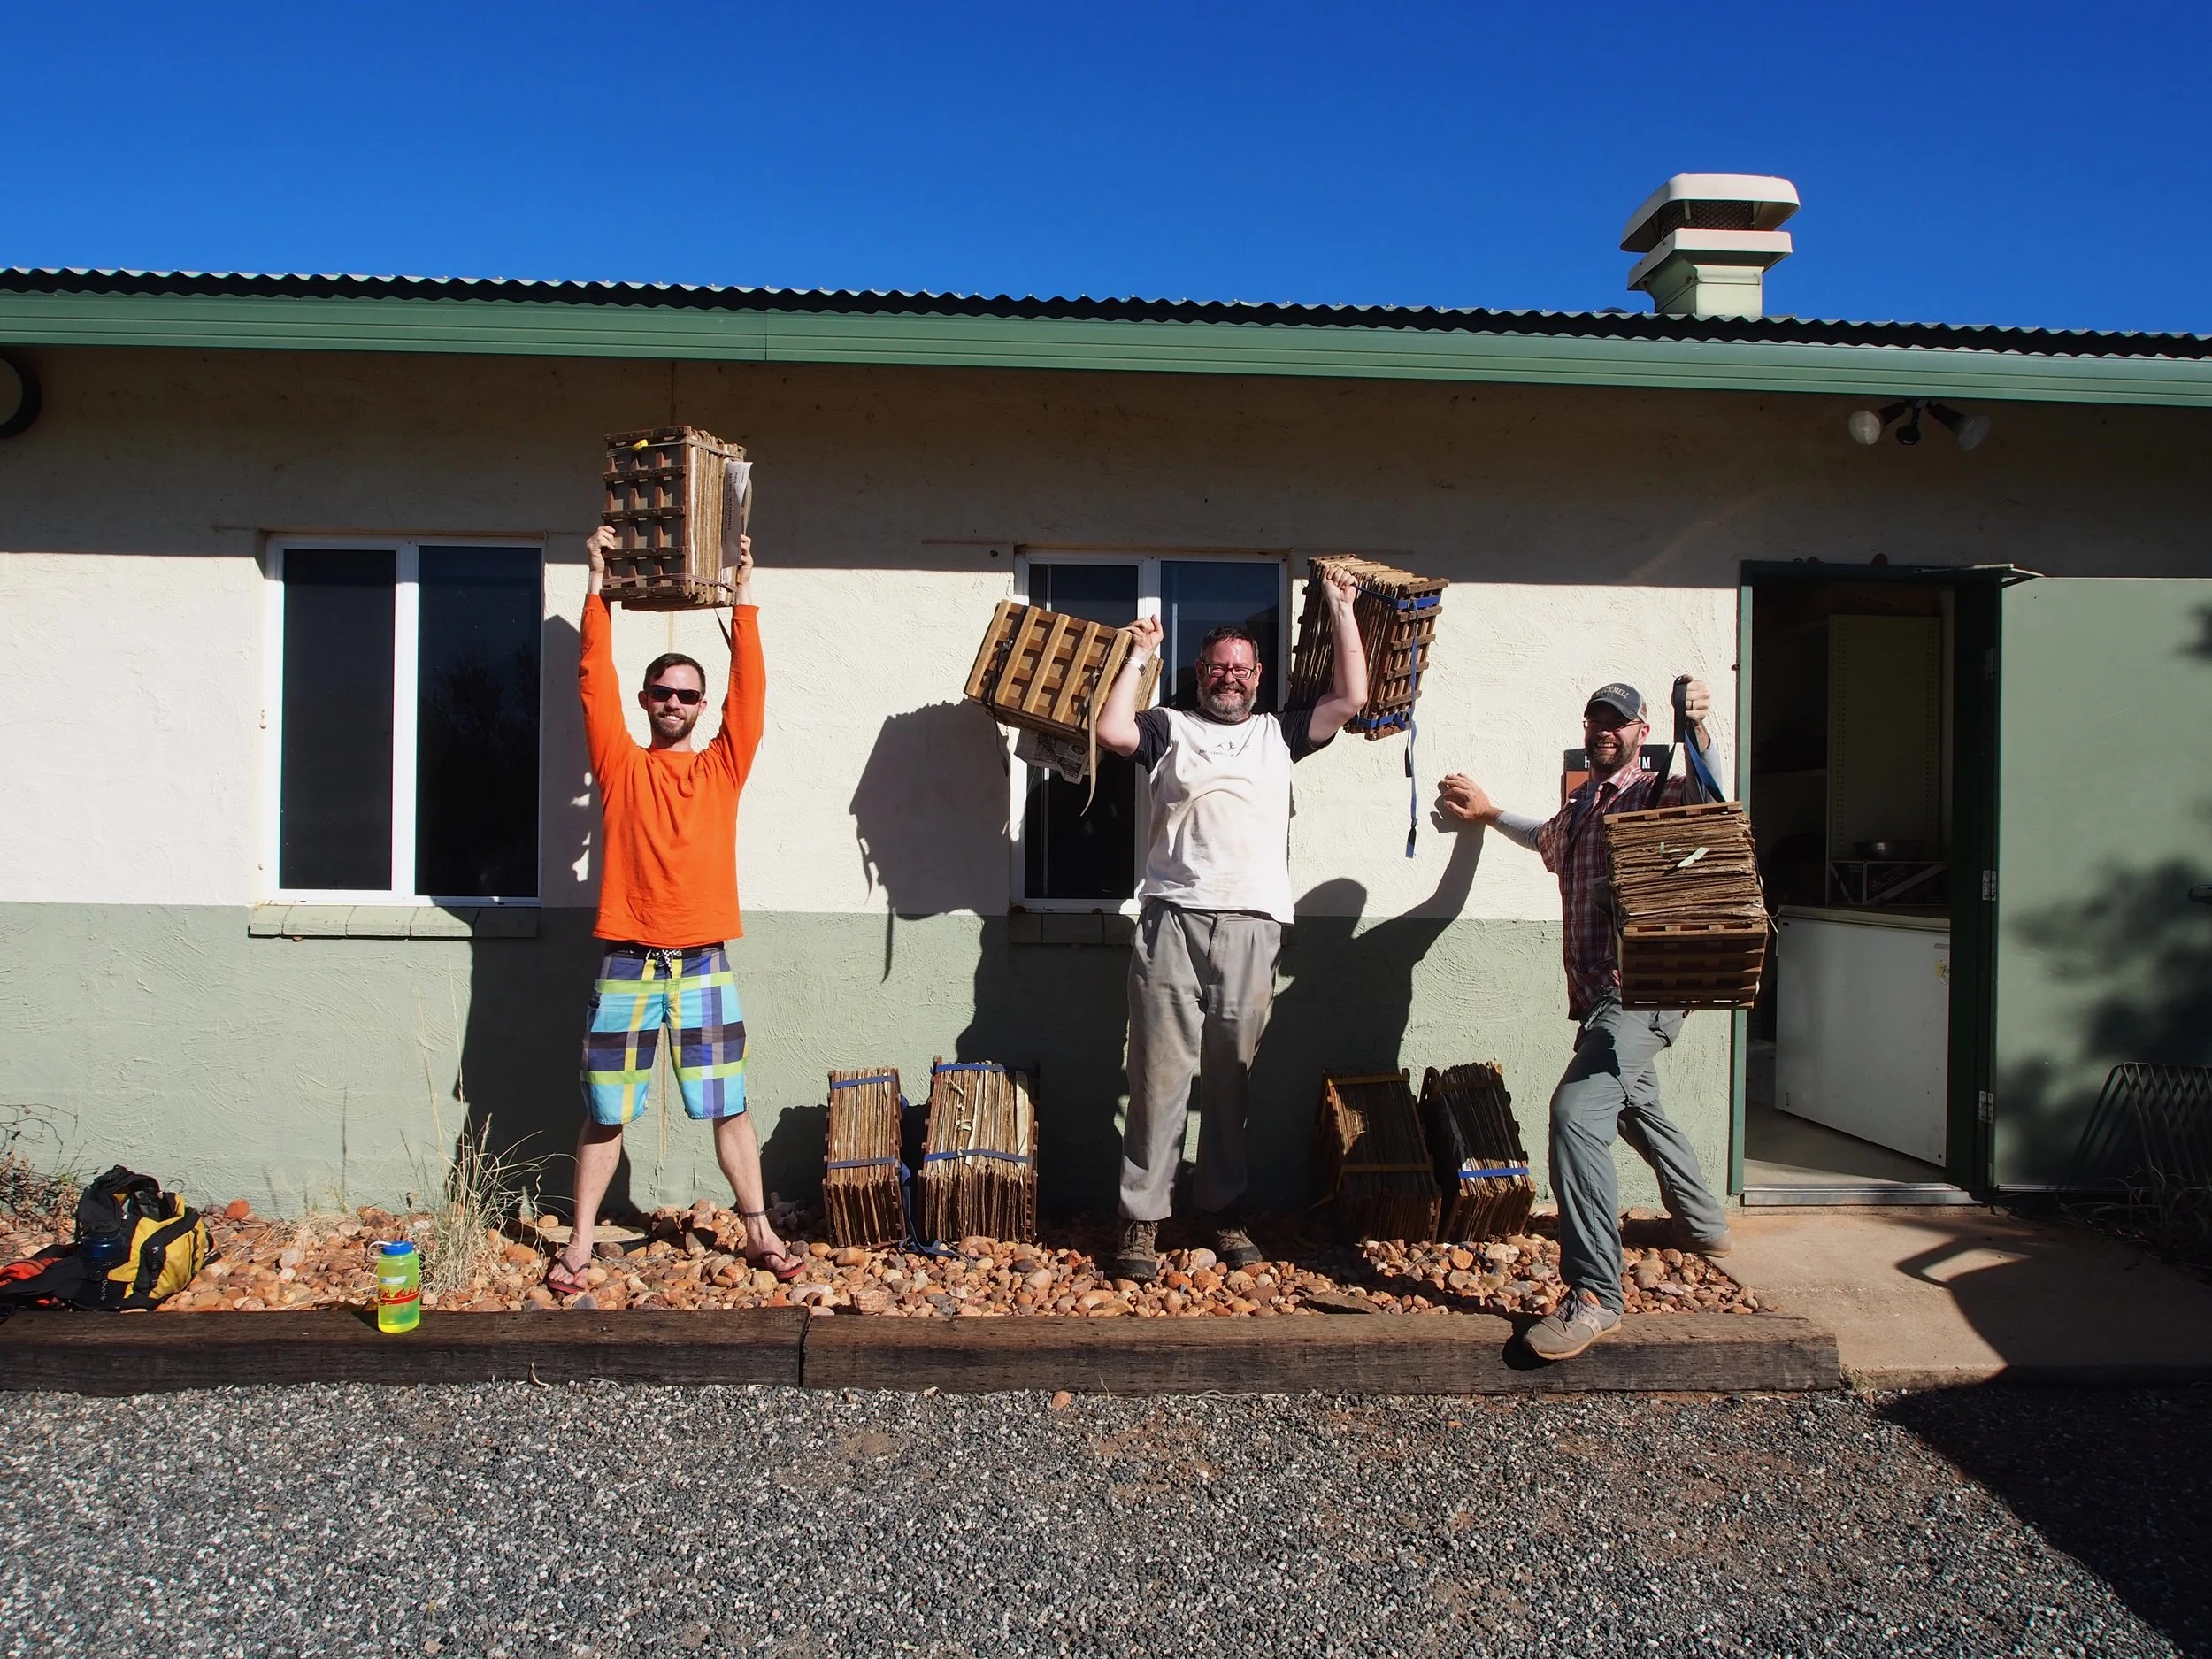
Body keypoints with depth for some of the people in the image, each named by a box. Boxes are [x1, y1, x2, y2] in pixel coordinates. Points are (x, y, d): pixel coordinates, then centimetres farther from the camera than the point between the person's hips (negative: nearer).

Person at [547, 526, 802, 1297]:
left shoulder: (723, 766, 7)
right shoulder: (621, 766, 6)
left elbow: (750, 689, 1)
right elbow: (594, 682, 0)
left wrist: (744, 601, -3)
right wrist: (598, 586, -3)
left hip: (704, 965, 1)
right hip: (628, 964, 0)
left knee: (728, 1108, 8)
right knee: (605, 1112, 8)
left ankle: (758, 1230, 20)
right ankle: (579, 1242, 20)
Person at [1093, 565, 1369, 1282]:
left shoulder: (1280, 733, 20)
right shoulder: (1169, 729, 14)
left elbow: (1351, 698, 12)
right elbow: (1112, 731, -3)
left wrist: (1341, 612, 14)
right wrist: (1139, 657, 7)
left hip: (1252, 923, 2)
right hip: (1173, 919, -2)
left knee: (1230, 1076, 6)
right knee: (1160, 1072, -3)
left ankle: (1224, 1210, 19)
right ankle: (1142, 1218, 2)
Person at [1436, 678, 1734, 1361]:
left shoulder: (1656, 794, -7)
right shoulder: (1577, 806, 18)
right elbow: (1548, 844, 41)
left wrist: (1698, 728, -48)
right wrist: (1489, 812, 43)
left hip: (1640, 991, -10)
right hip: (1596, 995, 10)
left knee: (1577, 1109, -26)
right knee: (1636, 1109, 28)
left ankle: (1594, 1293, -23)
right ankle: (1702, 1223, 53)